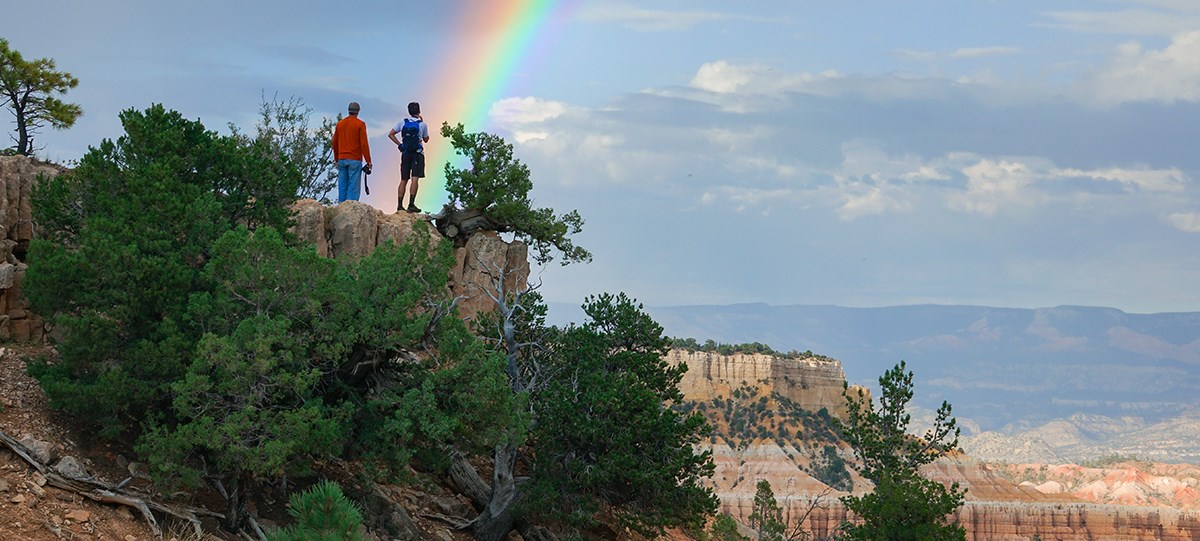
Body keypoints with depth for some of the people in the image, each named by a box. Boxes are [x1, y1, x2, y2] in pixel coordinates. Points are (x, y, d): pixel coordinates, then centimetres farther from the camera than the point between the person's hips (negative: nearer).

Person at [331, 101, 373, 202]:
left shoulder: (340, 124, 11)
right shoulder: (360, 124, -5)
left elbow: (335, 143, 15)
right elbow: (364, 144, -10)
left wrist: (337, 159, 23)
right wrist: (368, 161, -6)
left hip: (341, 159, 5)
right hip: (355, 160, -5)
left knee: (342, 185, 7)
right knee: (353, 186, -6)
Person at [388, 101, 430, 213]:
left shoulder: (402, 122, 4)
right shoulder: (422, 124, -3)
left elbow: (390, 134, 3)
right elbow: (426, 139, 11)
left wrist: (399, 144, 6)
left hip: (405, 154, 4)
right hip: (417, 154, -4)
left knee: (403, 180, 8)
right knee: (415, 179, -9)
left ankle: (400, 205, 9)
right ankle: (411, 204, -18)